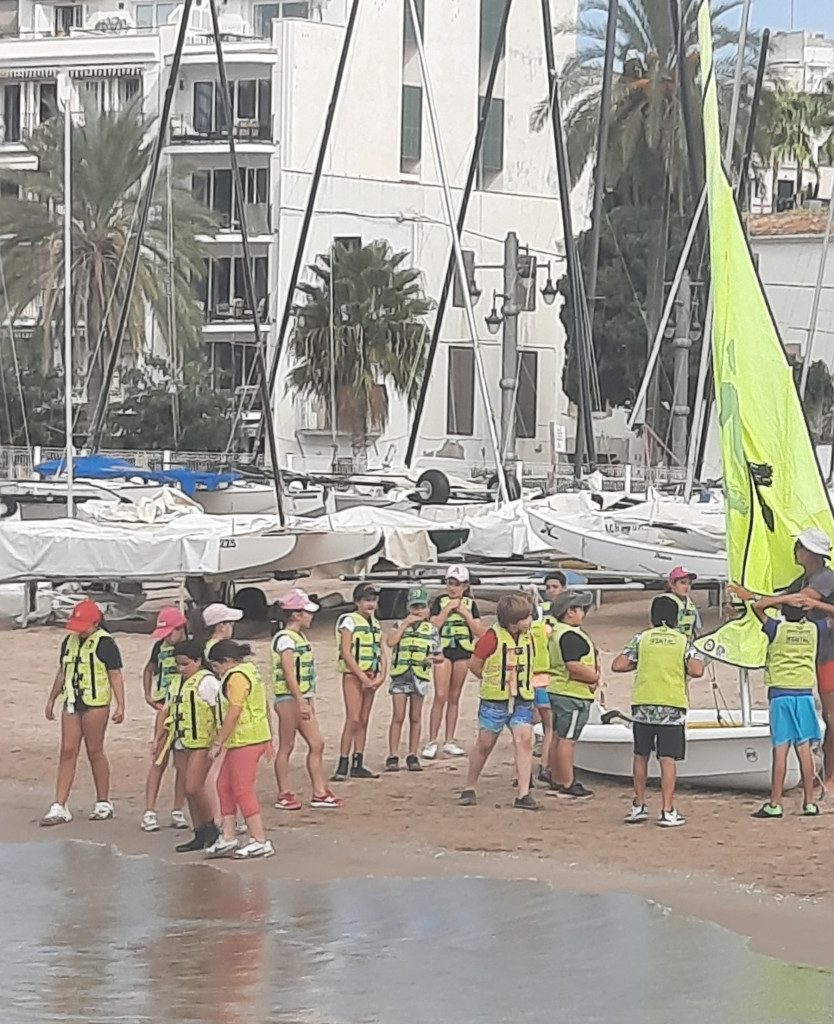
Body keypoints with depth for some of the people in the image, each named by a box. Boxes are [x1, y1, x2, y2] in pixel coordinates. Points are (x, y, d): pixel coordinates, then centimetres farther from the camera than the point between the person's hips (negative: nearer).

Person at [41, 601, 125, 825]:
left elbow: (115, 675, -9)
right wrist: (51, 700, 22)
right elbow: (62, 672, 21)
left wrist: (120, 706, -14)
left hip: (95, 703, -6)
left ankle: (103, 803, 14)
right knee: (68, 751, 1)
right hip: (71, 703, 6)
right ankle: (59, 807, -1)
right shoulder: (69, 641, 12)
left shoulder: (105, 644, -9)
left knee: (94, 751, 0)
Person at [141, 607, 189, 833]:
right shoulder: (161, 647, 7)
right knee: (159, 760, -2)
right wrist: (148, 695, 13)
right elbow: (149, 670, 24)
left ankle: (177, 812, 12)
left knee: (182, 763, 2)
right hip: (165, 707, 2)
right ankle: (149, 812, -3)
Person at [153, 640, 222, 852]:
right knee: (189, 790, 9)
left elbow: (218, 713, -15)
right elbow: (167, 711, 22)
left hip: (201, 743, -8)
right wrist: (158, 738, 18)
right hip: (181, 743, 8)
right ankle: (200, 835, 15)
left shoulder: (207, 681, -10)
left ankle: (211, 828, 4)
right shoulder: (176, 682, 16)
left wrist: (216, 743, -19)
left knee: (193, 788, -13)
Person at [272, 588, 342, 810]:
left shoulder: (300, 637, 16)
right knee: (287, 746, -2)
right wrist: (301, 701, -23)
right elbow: (289, 673, -20)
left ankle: (319, 793, 12)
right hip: (289, 698, -10)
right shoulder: (285, 639, -13)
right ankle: (284, 795, 3)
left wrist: (309, 701, 18)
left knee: (316, 743, 8)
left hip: (302, 699, 10)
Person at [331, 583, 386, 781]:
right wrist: (362, 677, -16)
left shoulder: (375, 624, 14)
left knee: (364, 721, 8)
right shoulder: (349, 621, -6)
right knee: (353, 720, -13)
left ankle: (358, 765, 11)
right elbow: (346, 652, -13)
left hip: (370, 677, 7)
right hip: (353, 675, -7)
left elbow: (381, 652, 14)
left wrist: (381, 675, -2)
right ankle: (343, 766, -14)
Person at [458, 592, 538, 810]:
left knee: (524, 740, -12)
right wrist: (493, 682, 5)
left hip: (522, 700, 4)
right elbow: (475, 666, -5)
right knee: (484, 744, 7)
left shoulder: (528, 636, 5)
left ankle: (524, 794, -14)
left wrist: (517, 683, 10)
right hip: (494, 700, -4)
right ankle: (469, 789, 23)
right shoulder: (493, 637, -13)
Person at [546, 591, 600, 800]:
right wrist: (594, 677, -13)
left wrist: (593, 674, 8)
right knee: (567, 740, -6)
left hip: (558, 690, 11)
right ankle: (568, 785, -3)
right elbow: (573, 666, -28)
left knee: (558, 737, 13)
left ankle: (556, 782, 20)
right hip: (573, 695, -11)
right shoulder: (570, 636, -19)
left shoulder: (557, 633, 15)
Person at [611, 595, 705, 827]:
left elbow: (617, 665, -2)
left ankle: (639, 806, 18)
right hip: (672, 706, -2)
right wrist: (680, 669, 12)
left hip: (643, 705, 2)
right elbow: (696, 671, -9)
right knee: (668, 759, -2)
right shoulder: (683, 641, 1)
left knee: (641, 756, 14)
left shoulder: (641, 639, 4)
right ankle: (667, 811, -5)